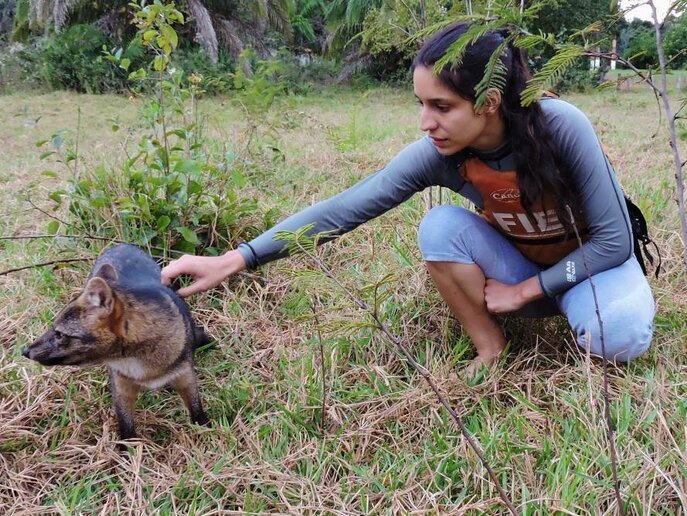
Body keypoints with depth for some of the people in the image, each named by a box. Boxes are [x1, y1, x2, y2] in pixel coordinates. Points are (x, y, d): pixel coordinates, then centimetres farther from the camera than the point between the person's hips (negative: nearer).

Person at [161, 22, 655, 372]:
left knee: (618, 337, -34)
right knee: (440, 225, -26)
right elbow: (344, 208, -28)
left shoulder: (561, 127, -32)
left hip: (596, 259, -2)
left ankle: (585, 311, 3)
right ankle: (490, 347, -7)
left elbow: (614, 239, -23)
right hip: (519, 263, 2)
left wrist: (525, 290, -19)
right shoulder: (437, 154, -24)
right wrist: (233, 260, -35)